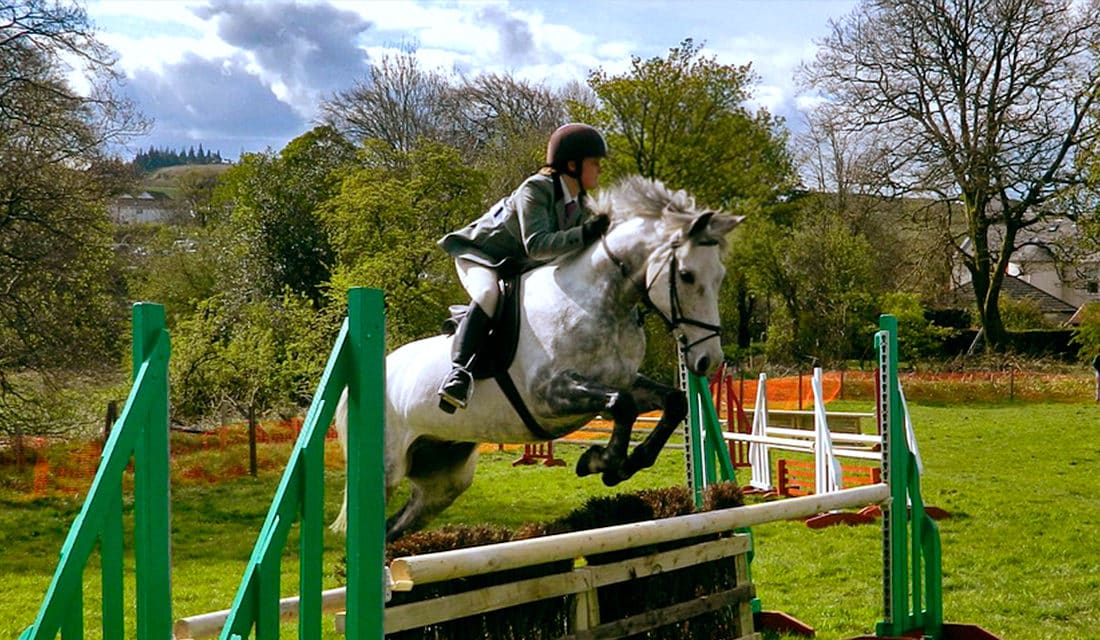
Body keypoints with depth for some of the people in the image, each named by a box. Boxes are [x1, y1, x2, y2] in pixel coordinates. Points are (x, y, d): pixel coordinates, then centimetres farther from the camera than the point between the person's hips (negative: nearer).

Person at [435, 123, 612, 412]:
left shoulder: (581, 206, -3)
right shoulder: (534, 190, -27)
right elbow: (537, 245, -39)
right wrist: (584, 235, -48)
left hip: (519, 269, 9)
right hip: (479, 255, -9)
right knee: (488, 294, -37)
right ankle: (459, 369, -45)